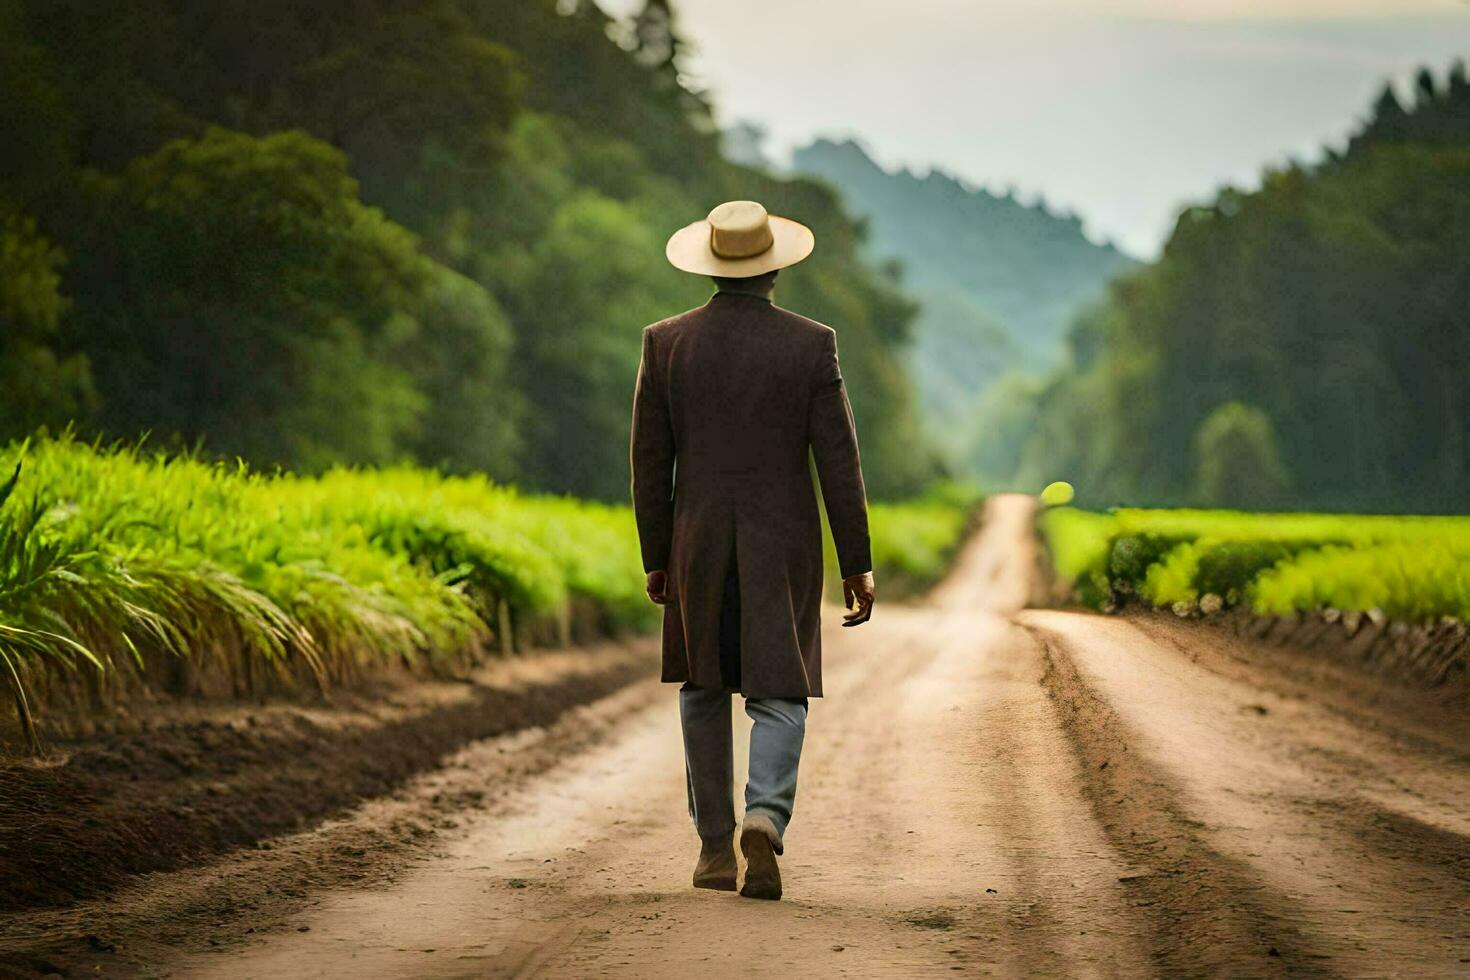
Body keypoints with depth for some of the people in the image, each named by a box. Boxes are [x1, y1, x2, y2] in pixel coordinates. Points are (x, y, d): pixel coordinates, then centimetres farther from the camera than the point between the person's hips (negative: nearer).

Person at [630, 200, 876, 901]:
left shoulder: (666, 343, -2)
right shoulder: (811, 344, -6)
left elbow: (650, 462, 1)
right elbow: (838, 461, -7)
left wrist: (656, 558, 11)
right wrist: (857, 565, -2)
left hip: (699, 548, 2)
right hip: (782, 550, -1)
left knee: (704, 694, 17)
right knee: (779, 699, 5)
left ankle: (715, 846, 18)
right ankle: (765, 820, -20)